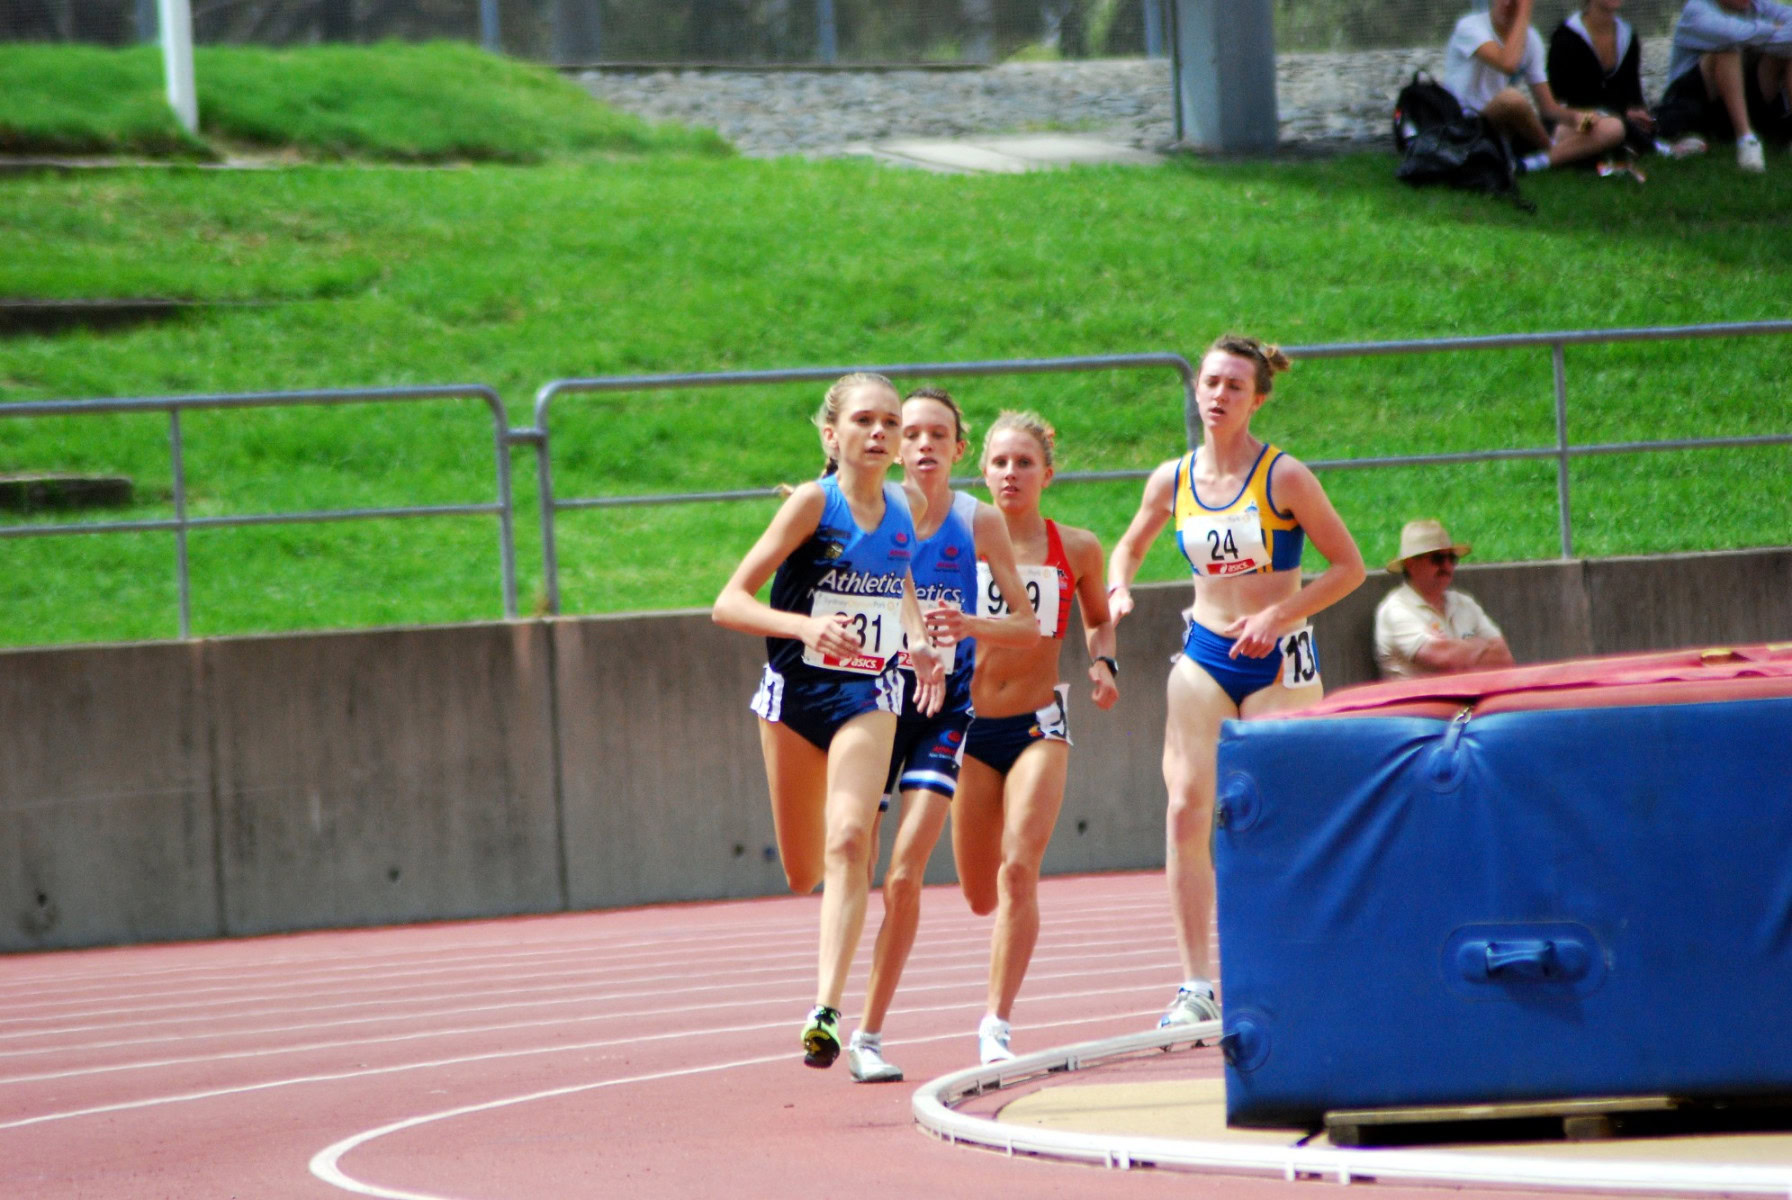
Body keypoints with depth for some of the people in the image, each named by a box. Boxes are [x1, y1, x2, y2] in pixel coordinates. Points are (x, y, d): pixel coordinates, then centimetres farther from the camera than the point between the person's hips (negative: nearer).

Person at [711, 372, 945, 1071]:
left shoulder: (907, 509, 1)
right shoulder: (813, 503, -13)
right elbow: (728, 604, -16)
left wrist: (918, 641, 4)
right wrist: (805, 626, -33)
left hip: (867, 696, 1)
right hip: (795, 692, -1)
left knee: (849, 841, -21)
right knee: (804, 875, 8)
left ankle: (827, 1011, -26)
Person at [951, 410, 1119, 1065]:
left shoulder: (1076, 549, 1)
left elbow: (1099, 617, 19)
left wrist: (1103, 662, 0)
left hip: (1038, 727, -1)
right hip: (970, 725, 1)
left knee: (1018, 873, -19)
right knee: (981, 895, 6)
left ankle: (996, 1023, -17)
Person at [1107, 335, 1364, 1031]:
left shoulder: (1284, 477, -9)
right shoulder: (1173, 480, 3)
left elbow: (1348, 566, -6)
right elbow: (1129, 548, 20)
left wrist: (1277, 614, -16)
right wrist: (1118, 590, -3)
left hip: (1278, 660, -3)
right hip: (1204, 656, 4)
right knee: (1186, 810, -9)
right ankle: (1196, 985, -7)